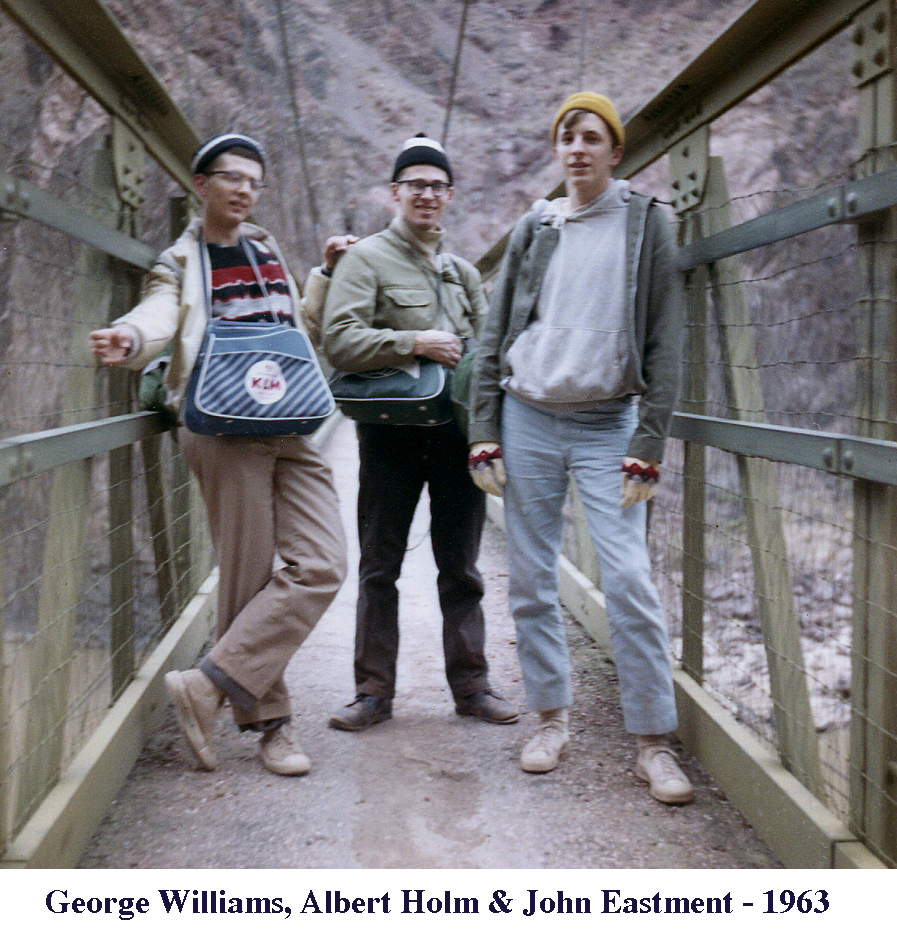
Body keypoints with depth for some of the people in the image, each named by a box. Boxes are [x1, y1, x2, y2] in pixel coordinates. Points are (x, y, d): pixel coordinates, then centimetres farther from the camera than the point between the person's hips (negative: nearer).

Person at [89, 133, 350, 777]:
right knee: (249, 578, -5)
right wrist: (127, 342, -38)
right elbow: (158, 317, -16)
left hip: (289, 428, 5)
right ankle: (269, 721, 6)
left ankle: (209, 685, -6)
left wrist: (327, 272, 23)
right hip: (225, 429, -5)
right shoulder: (179, 264, 6)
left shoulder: (268, 251, 22)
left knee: (320, 565, -8)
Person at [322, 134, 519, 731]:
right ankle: (374, 690, 10)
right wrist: (414, 343, -19)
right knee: (379, 567, 2)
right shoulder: (367, 259, 1)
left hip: (457, 433, 4)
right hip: (391, 434, -4)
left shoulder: (465, 272, 19)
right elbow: (339, 341, -12)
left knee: (461, 568, 9)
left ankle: (471, 684, 17)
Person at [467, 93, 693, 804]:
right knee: (531, 583, 4)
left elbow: (666, 340, -2)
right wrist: (484, 434, 2)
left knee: (630, 582, -10)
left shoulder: (645, 223, 2)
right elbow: (494, 338, 11)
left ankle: (655, 742, -1)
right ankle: (552, 718, 19)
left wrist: (647, 446, -9)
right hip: (528, 422, 3)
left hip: (608, 424, -3)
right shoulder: (533, 230, 9)